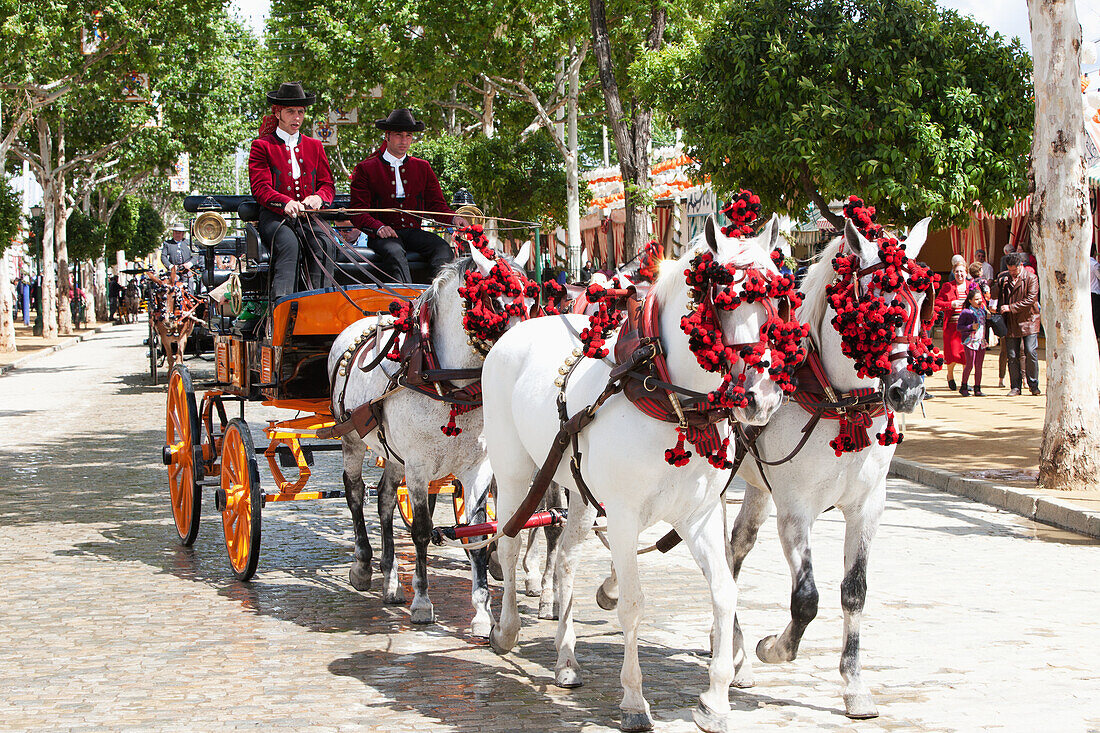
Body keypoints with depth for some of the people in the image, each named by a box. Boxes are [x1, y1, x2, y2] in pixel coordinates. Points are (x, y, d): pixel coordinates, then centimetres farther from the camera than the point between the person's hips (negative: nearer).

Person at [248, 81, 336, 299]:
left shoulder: (314, 146, 23)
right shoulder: (262, 146, 9)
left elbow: (328, 184, 17)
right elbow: (260, 187, -3)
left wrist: (318, 197, -10)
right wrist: (286, 203, -24)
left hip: (308, 215, 3)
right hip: (274, 216, -3)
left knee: (325, 240, -32)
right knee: (289, 243, -37)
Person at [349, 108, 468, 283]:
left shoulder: (422, 167, 20)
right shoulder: (366, 169, 8)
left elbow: (436, 204, 18)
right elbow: (358, 212, 2)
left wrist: (454, 218, -6)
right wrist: (378, 227, -19)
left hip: (414, 232, 3)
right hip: (384, 234, -3)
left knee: (443, 249, -28)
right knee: (396, 253, -37)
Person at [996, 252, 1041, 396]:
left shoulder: (1031, 278, -3)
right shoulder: (1004, 280, 10)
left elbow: (1031, 299, -12)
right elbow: (1000, 299, 20)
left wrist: (1010, 307, -16)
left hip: (1028, 321, -4)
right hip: (1010, 323, 4)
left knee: (1031, 353, -7)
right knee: (1012, 356, 1)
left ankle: (1033, 385, 6)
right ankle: (1015, 387, 7)